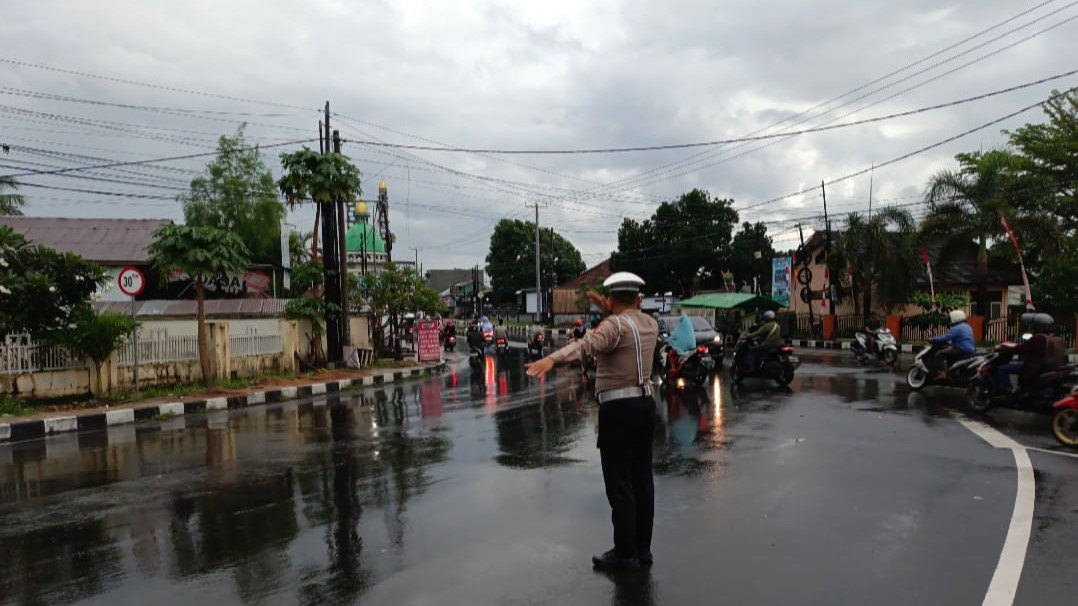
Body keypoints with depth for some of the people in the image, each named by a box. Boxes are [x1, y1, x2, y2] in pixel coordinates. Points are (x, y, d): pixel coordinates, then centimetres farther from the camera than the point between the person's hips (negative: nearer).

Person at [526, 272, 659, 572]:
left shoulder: (614, 325, -13)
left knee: (619, 483, -2)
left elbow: (586, 344, -33)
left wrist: (552, 359, -48)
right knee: (642, 478, 12)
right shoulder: (650, 324, 11)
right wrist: (609, 312, 23)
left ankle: (625, 553, 3)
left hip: (618, 409, -8)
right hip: (645, 404, 8)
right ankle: (643, 548, 20)